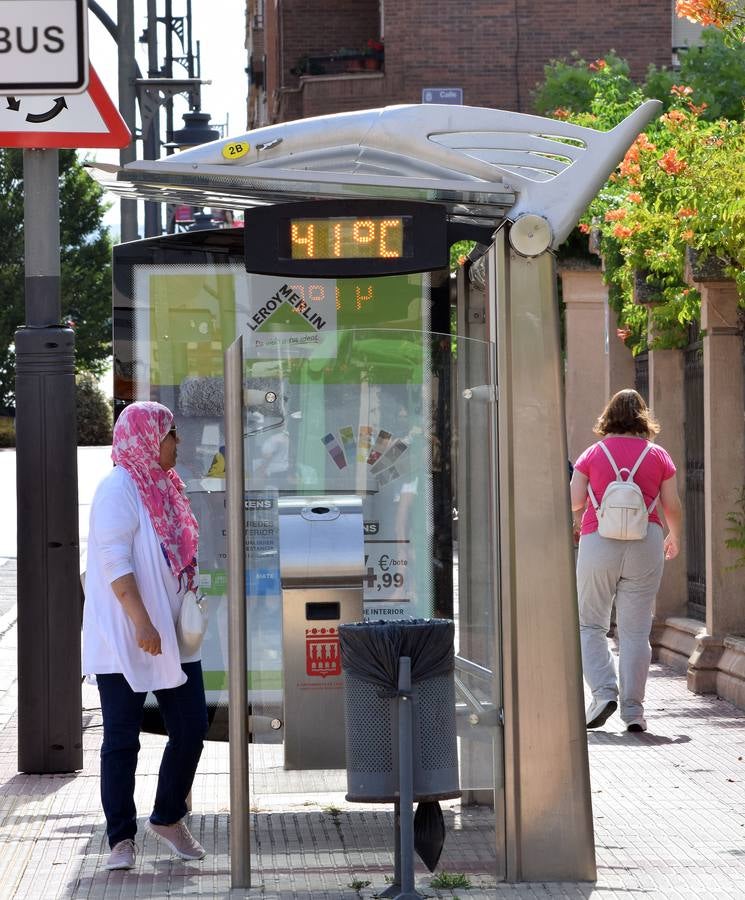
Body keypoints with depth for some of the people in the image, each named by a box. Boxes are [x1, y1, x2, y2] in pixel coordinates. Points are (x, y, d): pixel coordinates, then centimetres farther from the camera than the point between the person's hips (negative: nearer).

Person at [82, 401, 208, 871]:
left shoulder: (164, 486, 14)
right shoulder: (119, 488, -13)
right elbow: (115, 562, -20)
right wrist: (142, 623, -26)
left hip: (171, 635, 8)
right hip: (124, 639, -8)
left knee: (192, 726, 8)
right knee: (122, 739, -1)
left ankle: (169, 818, 26)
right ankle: (122, 839, 6)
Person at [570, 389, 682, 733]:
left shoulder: (593, 454, 3)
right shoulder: (658, 456, 5)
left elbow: (574, 501, -3)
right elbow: (672, 507, 4)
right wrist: (674, 537, 23)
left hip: (599, 542, -1)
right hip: (645, 543, 1)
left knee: (590, 624, 10)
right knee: (635, 630, 4)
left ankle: (604, 691, -7)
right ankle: (632, 709, 1)